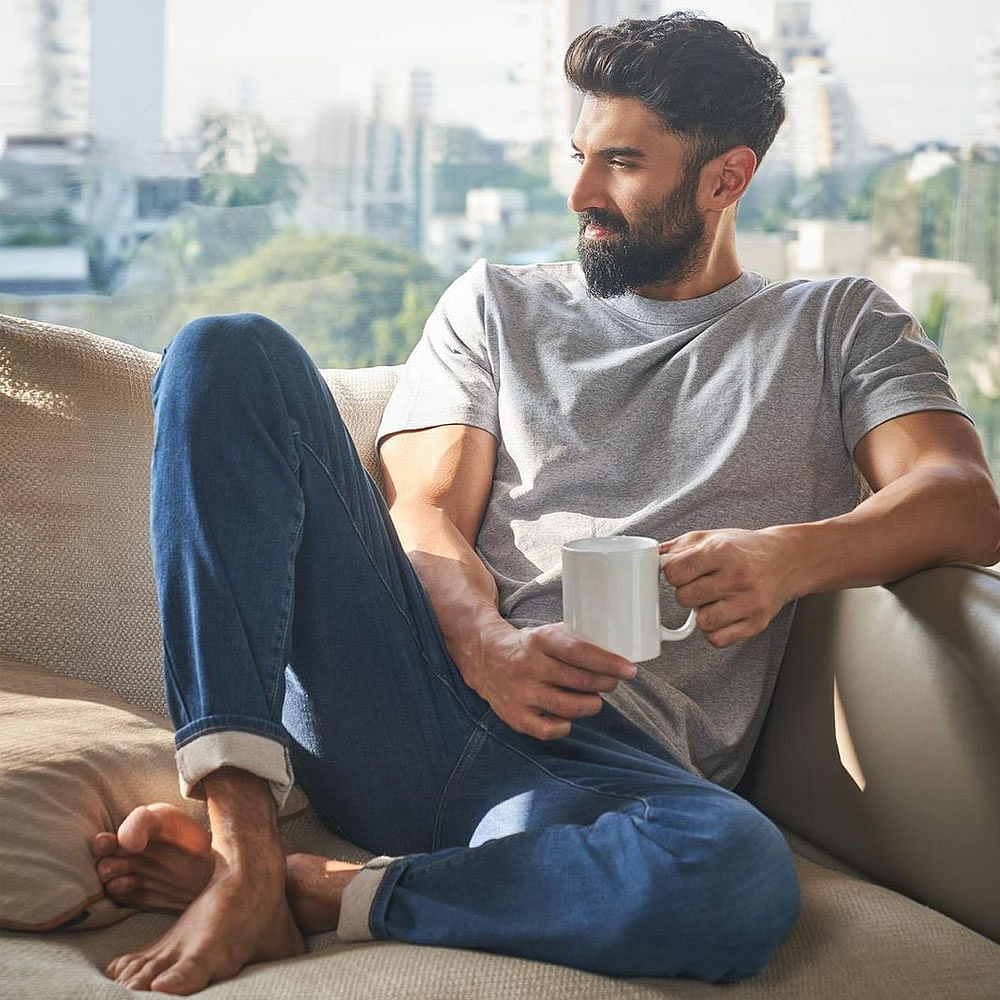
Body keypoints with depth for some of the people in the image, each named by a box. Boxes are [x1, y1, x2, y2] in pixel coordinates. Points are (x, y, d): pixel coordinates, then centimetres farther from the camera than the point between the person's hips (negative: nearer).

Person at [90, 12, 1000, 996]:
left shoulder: (840, 327, 18)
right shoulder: (497, 304, 23)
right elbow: (425, 512, 9)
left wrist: (793, 555, -21)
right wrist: (486, 644, -15)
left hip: (611, 756, -2)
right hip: (409, 699, 2)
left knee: (741, 878, -40)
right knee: (231, 352, -16)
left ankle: (312, 891, -18)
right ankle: (246, 855, -25)